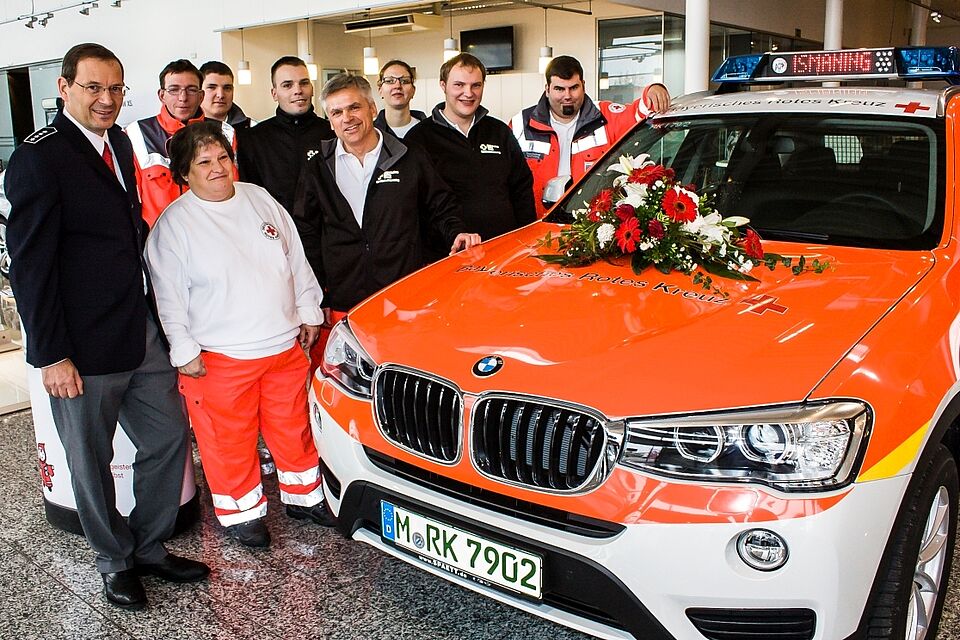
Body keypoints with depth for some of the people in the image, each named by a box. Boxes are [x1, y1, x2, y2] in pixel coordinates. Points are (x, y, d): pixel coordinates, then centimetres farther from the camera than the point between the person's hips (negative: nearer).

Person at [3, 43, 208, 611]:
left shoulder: (119, 142, 10)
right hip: (83, 349, -7)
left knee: (169, 436, 15)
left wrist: (157, 308, 11)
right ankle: (117, 563, 30)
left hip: (143, 333, 8)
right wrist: (51, 355, -16)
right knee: (92, 462, 11)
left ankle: (150, 546, 33)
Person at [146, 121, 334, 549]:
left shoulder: (260, 199, 7)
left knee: (295, 428, 17)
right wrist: (184, 352, -11)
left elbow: (297, 260, 13)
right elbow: (168, 296, -8)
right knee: (229, 440, 7)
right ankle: (242, 512, 27)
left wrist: (308, 312, 12)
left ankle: (303, 497, 35)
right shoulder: (173, 223, -7)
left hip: (286, 346, 5)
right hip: (219, 358, -4)